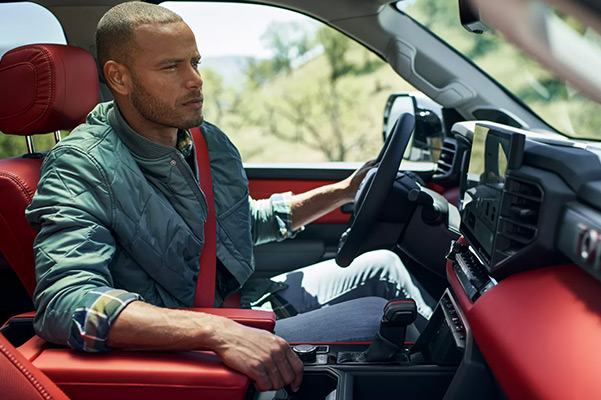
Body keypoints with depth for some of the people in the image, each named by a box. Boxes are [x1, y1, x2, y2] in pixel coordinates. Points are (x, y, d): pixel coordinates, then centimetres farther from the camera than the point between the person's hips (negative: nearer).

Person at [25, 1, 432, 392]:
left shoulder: (209, 141, 2)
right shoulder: (82, 169, -22)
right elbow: (65, 302, -36)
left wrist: (342, 192, 10)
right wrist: (218, 332, -47)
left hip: (247, 303, 8)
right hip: (188, 349, -8)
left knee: (382, 267, 8)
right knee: (374, 316, -16)